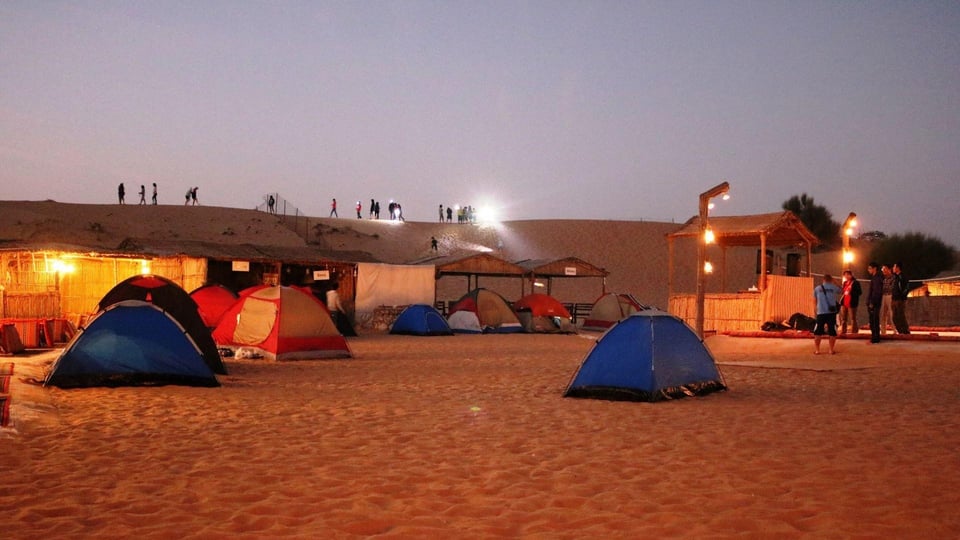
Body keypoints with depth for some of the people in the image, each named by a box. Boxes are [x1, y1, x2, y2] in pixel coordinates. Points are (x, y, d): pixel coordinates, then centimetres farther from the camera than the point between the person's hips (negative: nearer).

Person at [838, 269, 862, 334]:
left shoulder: (855, 283, -6)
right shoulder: (844, 283, 15)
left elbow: (860, 292, -12)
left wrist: (850, 293, -20)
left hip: (851, 303, -7)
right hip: (844, 303, 7)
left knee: (852, 318, -3)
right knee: (843, 318, 10)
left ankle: (854, 331, 3)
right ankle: (843, 331, 17)